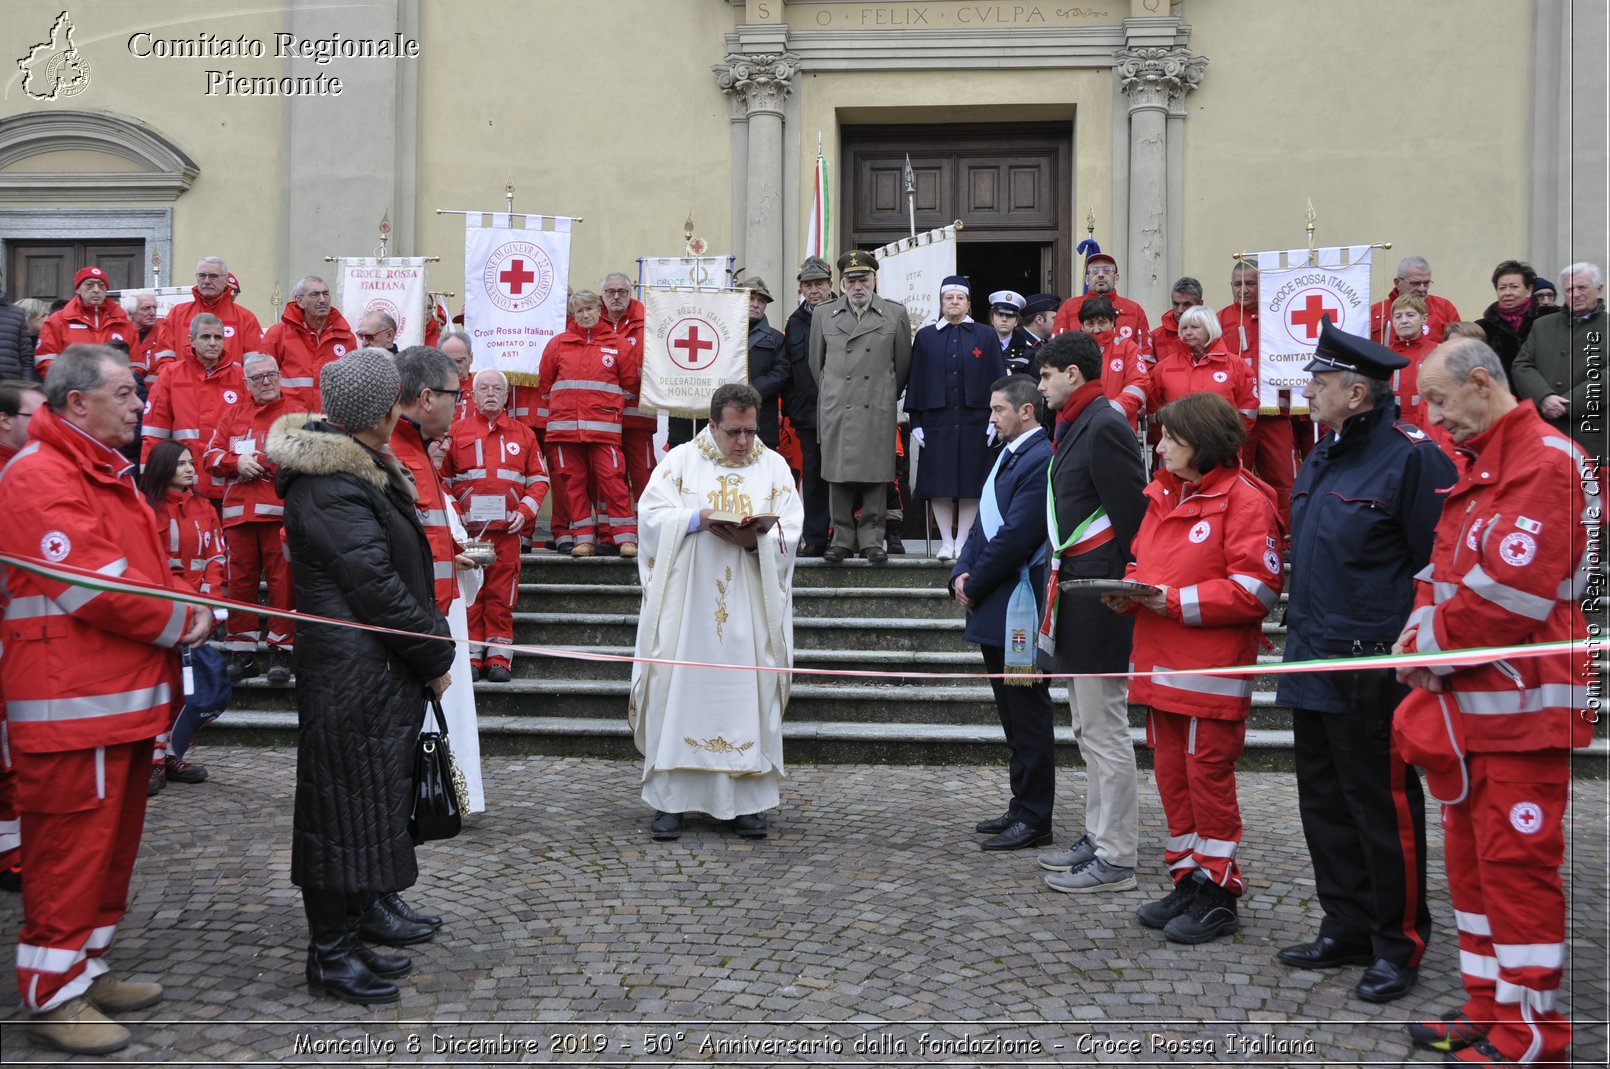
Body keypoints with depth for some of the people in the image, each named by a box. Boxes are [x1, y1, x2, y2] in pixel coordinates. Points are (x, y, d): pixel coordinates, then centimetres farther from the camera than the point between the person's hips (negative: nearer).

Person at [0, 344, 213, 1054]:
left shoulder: (106, 472, 18)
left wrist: (186, 606, 1)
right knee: (71, 845, -2)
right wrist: (178, 622, -10)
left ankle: (86, 968, 30)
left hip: (124, 698, 10)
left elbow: (144, 563, 20)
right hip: (71, 702, -10)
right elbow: (91, 586, -22)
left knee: (113, 841, 17)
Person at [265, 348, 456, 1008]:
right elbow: (376, 587, -21)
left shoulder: (361, 469, 13)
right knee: (347, 806, 0)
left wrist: (430, 644, 9)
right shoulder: (330, 488, -20)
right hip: (353, 675, -10)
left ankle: (350, 933, 32)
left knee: (372, 803, 18)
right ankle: (331, 956, 12)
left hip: (379, 673, 10)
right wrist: (436, 655, -12)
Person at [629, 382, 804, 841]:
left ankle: (747, 801, 7)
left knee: (748, 694, -1)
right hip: (687, 604, -1)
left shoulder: (774, 468, 9)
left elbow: (790, 532, 2)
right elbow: (652, 514, -1)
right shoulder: (680, 460, 7)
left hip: (749, 609, 1)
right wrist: (699, 518, -16)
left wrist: (755, 540, -17)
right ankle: (669, 799, 5)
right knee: (678, 689, -3)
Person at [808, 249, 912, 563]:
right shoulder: (823, 315, 10)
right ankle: (842, 538, 10)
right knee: (838, 476, 1)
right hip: (836, 410, 1)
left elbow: (902, 365, 13)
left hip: (879, 411, -1)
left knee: (876, 476, 1)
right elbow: (817, 363, 18)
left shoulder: (896, 314, 6)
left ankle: (872, 539, 9)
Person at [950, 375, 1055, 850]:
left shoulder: (1041, 460, -17)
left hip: (1020, 609, -10)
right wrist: (963, 573, 1)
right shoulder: (1008, 455, 16)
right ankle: (1022, 807, 26)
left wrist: (974, 585, -11)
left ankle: (1034, 818, 8)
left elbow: (1015, 537, -21)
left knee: (1028, 714, -1)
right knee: (1013, 713, 16)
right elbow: (983, 523, 17)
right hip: (995, 609, 10)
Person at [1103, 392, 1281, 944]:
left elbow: (1256, 589, -16)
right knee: (1170, 773, 12)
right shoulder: (1164, 494, 15)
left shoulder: (1244, 500, -10)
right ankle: (1188, 881, 24)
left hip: (1212, 670, -8)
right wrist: (1128, 592, 1)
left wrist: (1176, 601, -18)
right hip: (1160, 663, 8)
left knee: (1208, 775, -1)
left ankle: (1217, 893, 12)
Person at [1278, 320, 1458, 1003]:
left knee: (1384, 808, 2)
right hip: (1311, 665, 9)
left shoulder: (1412, 456, -12)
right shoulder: (1321, 457, 14)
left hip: (1372, 672, -9)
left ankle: (1398, 946, 17)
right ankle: (1346, 930, 29)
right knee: (1326, 805, 15)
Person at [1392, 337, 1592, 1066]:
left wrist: (1434, 648, -13)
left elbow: (1511, 592, -24)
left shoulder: (1544, 461, -15)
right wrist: (1422, 627, 0)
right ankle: (1488, 1009, 27)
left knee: (1517, 864, -3)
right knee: (1470, 856, 15)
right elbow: (1446, 569, 19)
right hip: (1467, 702, 10)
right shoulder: (1480, 468, 17)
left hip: (1520, 706, -10)